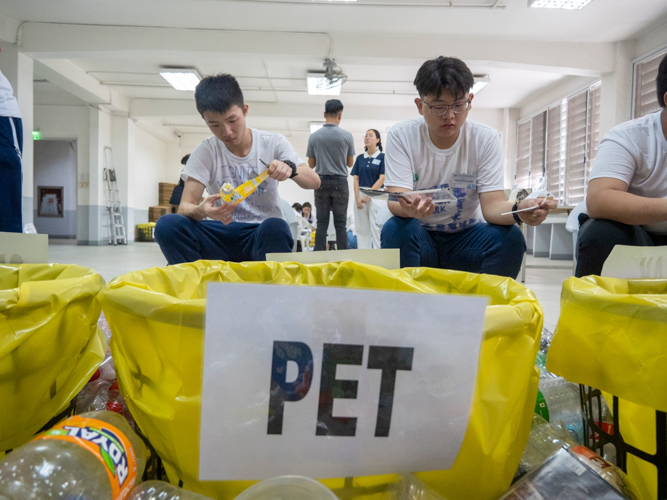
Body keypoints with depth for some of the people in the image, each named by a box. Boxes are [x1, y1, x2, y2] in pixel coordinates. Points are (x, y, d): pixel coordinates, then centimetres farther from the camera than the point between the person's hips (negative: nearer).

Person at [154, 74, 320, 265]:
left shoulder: (274, 143, 0)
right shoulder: (206, 152, 0)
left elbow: (314, 182, -4)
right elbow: (185, 206, -9)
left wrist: (290, 168, -27)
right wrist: (201, 210, -34)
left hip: (263, 233, -1)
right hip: (223, 234, 1)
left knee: (275, 227, -38)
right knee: (167, 225, -26)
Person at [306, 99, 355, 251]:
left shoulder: (314, 136, -1)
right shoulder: (347, 136, -3)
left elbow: (311, 164, 7)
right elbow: (350, 163, 7)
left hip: (321, 182, 1)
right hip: (340, 182, -1)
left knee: (322, 223, 3)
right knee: (340, 223, 2)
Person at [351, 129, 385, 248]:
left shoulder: (382, 157, 0)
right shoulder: (360, 158, 12)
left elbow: (382, 179, -7)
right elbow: (356, 178, 7)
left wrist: (368, 195, -12)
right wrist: (357, 197, -5)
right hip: (360, 195, 4)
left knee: (376, 229, -5)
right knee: (361, 229, 5)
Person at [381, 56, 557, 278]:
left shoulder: (486, 139, -7)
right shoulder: (401, 136, -10)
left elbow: (492, 204, -14)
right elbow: (395, 201, -20)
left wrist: (518, 210, -38)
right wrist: (408, 208, -46)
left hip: (467, 237, 2)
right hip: (420, 237, -1)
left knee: (511, 238, -26)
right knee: (395, 230, -33)